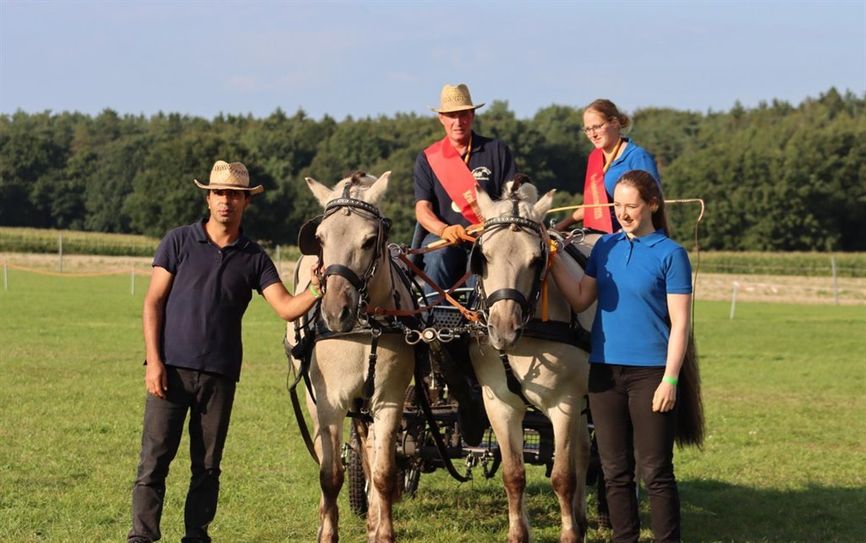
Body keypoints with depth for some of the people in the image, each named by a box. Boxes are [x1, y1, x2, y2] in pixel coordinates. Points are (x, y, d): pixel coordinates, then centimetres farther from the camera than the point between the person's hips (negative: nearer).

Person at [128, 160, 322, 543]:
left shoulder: (253, 258, 8)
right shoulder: (179, 242, 3)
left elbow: (286, 308, -1)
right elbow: (153, 302, 1)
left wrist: (316, 291, -21)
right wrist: (154, 361, -8)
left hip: (220, 374, 2)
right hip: (171, 367, -2)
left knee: (207, 466, 7)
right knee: (154, 458, -4)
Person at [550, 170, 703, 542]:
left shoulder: (670, 254, -5)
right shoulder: (606, 246, 9)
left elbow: (680, 323, -7)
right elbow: (580, 300, 7)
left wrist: (670, 379, -14)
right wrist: (552, 262, -4)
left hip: (650, 373, -5)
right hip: (605, 371, 5)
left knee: (655, 472, -2)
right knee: (615, 470, 10)